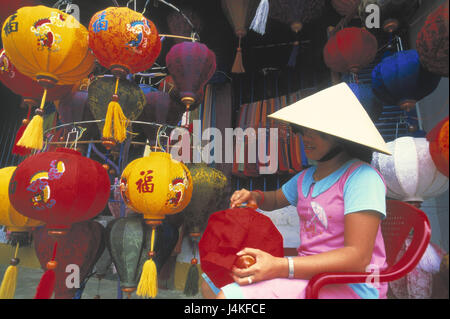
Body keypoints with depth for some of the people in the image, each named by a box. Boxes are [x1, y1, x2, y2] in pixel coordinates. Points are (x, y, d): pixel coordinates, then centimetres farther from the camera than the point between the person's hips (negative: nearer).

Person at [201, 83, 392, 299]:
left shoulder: (362, 177, -14)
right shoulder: (307, 177, 12)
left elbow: (358, 257, -22)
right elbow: (275, 200, 31)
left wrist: (280, 267, -31)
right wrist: (255, 196, 5)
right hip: (310, 270, 8)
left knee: (228, 295, -25)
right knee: (211, 283, 8)